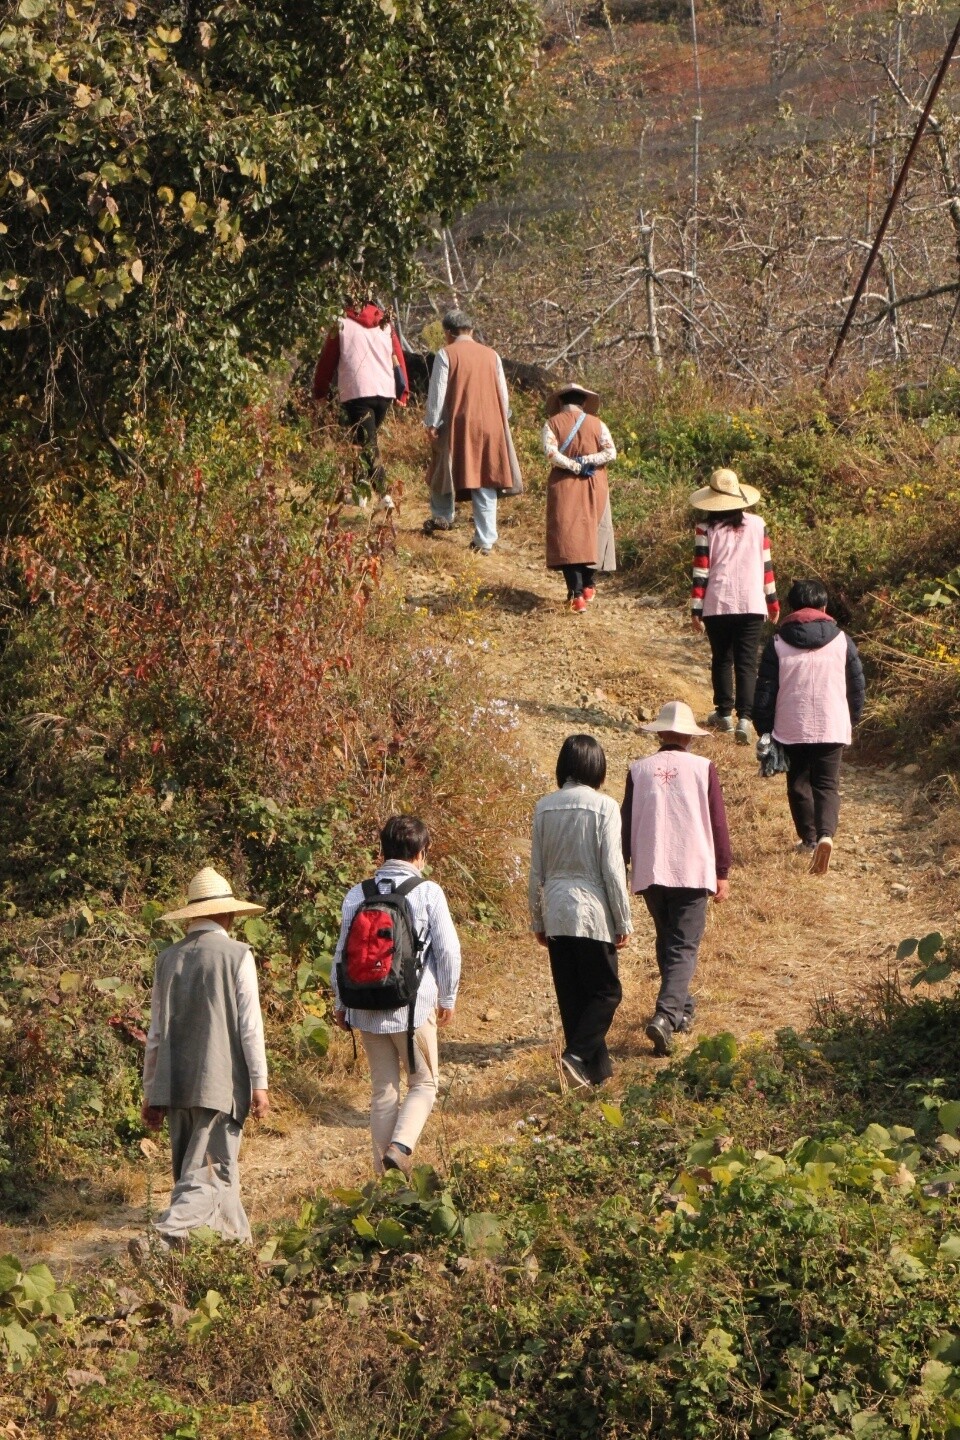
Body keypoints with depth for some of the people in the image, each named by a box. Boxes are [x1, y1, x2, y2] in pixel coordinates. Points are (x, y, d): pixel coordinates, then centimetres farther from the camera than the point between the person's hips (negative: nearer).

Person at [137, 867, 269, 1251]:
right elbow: (249, 1025, -8)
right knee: (206, 1175, -5)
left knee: (219, 1165, 17)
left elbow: (156, 1032, 11)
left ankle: (234, 1239, 26)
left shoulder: (169, 958, 7)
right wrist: (259, 1083, -2)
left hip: (174, 1086, 5)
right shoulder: (237, 955, -5)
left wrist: (151, 1092, 17)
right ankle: (162, 1240, -21)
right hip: (220, 1084, -5)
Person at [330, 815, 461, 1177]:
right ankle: (401, 1145, -13)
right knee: (423, 1083, 10)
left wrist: (340, 1003, 19)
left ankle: (385, 1171, 14)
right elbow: (448, 950, -6)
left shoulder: (357, 895, 2)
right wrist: (448, 998, 9)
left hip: (367, 1008, 4)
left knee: (383, 1089, 13)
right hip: (413, 1007, -4)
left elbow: (343, 952, 7)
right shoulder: (428, 893, -8)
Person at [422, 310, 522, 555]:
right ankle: (485, 541, 1)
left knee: (445, 468, 21)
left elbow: (437, 392, -7)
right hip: (490, 425, 3)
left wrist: (432, 423, 1)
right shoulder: (491, 355, 5)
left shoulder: (446, 355, -6)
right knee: (485, 482, 4)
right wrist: (502, 423, 19)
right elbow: (503, 394, 9)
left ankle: (442, 517, 38)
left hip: (457, 424, -3)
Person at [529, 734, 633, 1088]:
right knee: (605, 991, 6)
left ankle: (596, 1067, 16)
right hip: (592, 912, -4)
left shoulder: (544, 807, 2)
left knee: (571, 994, 11)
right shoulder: (603, 807, -10)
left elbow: (536, 870, 7)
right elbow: (612, 869, -10)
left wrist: (538, 921, 16)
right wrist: (623, 921, -3)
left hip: (556, 915, 4)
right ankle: (578, 1054, -11)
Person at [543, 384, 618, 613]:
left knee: (567, 536, -3)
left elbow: (551, 453, -16)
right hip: (594, 485, 2)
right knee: (592, 532, 18)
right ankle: (588, 585, 27)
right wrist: (586, 462, -7)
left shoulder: (553, 423, -1)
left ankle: (576, 594, -15)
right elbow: (610, 452, -7)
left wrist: (573, 465, -9)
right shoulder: (596, 424, 3)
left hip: (564, 485, -2)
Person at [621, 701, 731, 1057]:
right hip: (693, 871, -3)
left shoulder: (639, 770, 2)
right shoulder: (702, 768, -2)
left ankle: (681, 1008, 33)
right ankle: (665, 1016, -21)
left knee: (667, 941, 21)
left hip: (650, 872, 3)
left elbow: (626, 824, 5)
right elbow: (718, 823, 0)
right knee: (684, 948, -3)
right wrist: (723, 873, 8)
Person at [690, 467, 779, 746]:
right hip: (751, 605, 1)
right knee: (747, 663, -1)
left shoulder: (707, 528, -3)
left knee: (722, 659, 17)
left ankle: (724, 713, 24)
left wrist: (696, 608, 0)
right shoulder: (757, 525, 2)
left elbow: (701, 570, -5)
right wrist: (772, 601, 17)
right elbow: (766, 566, 7)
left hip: (717, 605, 0)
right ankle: (744, 718, -16)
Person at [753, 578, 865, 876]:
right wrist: (852, 720, 22)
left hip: (791, 729, 0)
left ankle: (808, 838, 25)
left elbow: (765, 692, -2)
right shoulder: (841, 641, 1)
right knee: (827, 784, 4)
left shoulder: (778, 644, -2)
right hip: (833, 728, 0)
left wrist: (764, 730, 6)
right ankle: (825, 834, -21)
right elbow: (857, 686, 7)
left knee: (798, 782, 19)